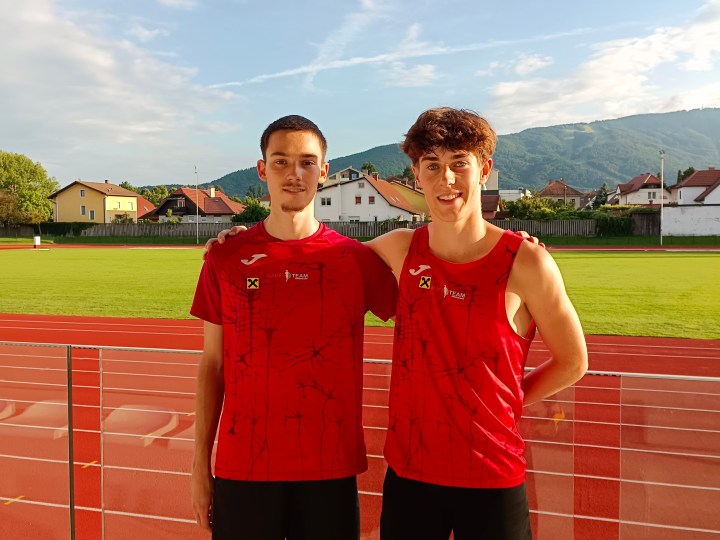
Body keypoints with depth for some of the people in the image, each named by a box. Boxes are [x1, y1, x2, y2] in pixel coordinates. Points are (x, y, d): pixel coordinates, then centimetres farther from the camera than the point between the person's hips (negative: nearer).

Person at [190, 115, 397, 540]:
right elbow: (212, 365, 4)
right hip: (242, 469, 1)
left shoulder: (357, 260, -2)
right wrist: (200, 465, 4)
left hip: (330, 470, 0)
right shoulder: (226, 259, 0)